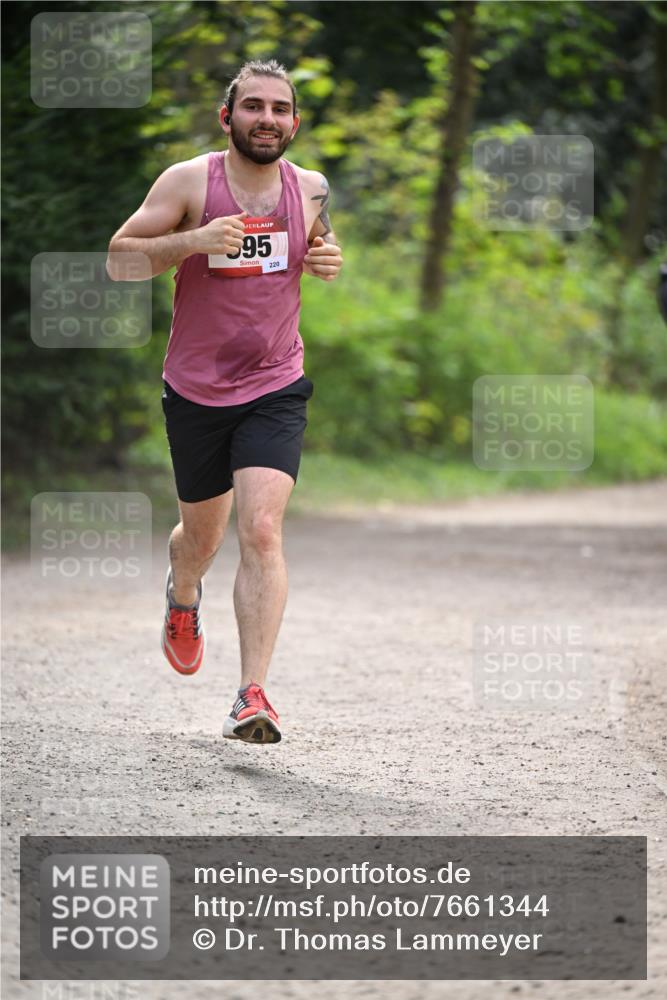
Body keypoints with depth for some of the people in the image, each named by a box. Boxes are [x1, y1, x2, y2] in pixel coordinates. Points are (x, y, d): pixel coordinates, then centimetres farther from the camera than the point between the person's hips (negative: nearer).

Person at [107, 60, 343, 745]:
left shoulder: (310, 190, 0)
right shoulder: (189, 182, -10)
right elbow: (118, 260, -11)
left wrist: (328, 262, -3)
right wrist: (193, 239, -27)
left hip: (275, 389, 0)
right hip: (195, 391, 0)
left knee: (261, 530, -18)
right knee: (203, 532, 17)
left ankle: (251, 698, -21)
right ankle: (182, 597, 55)